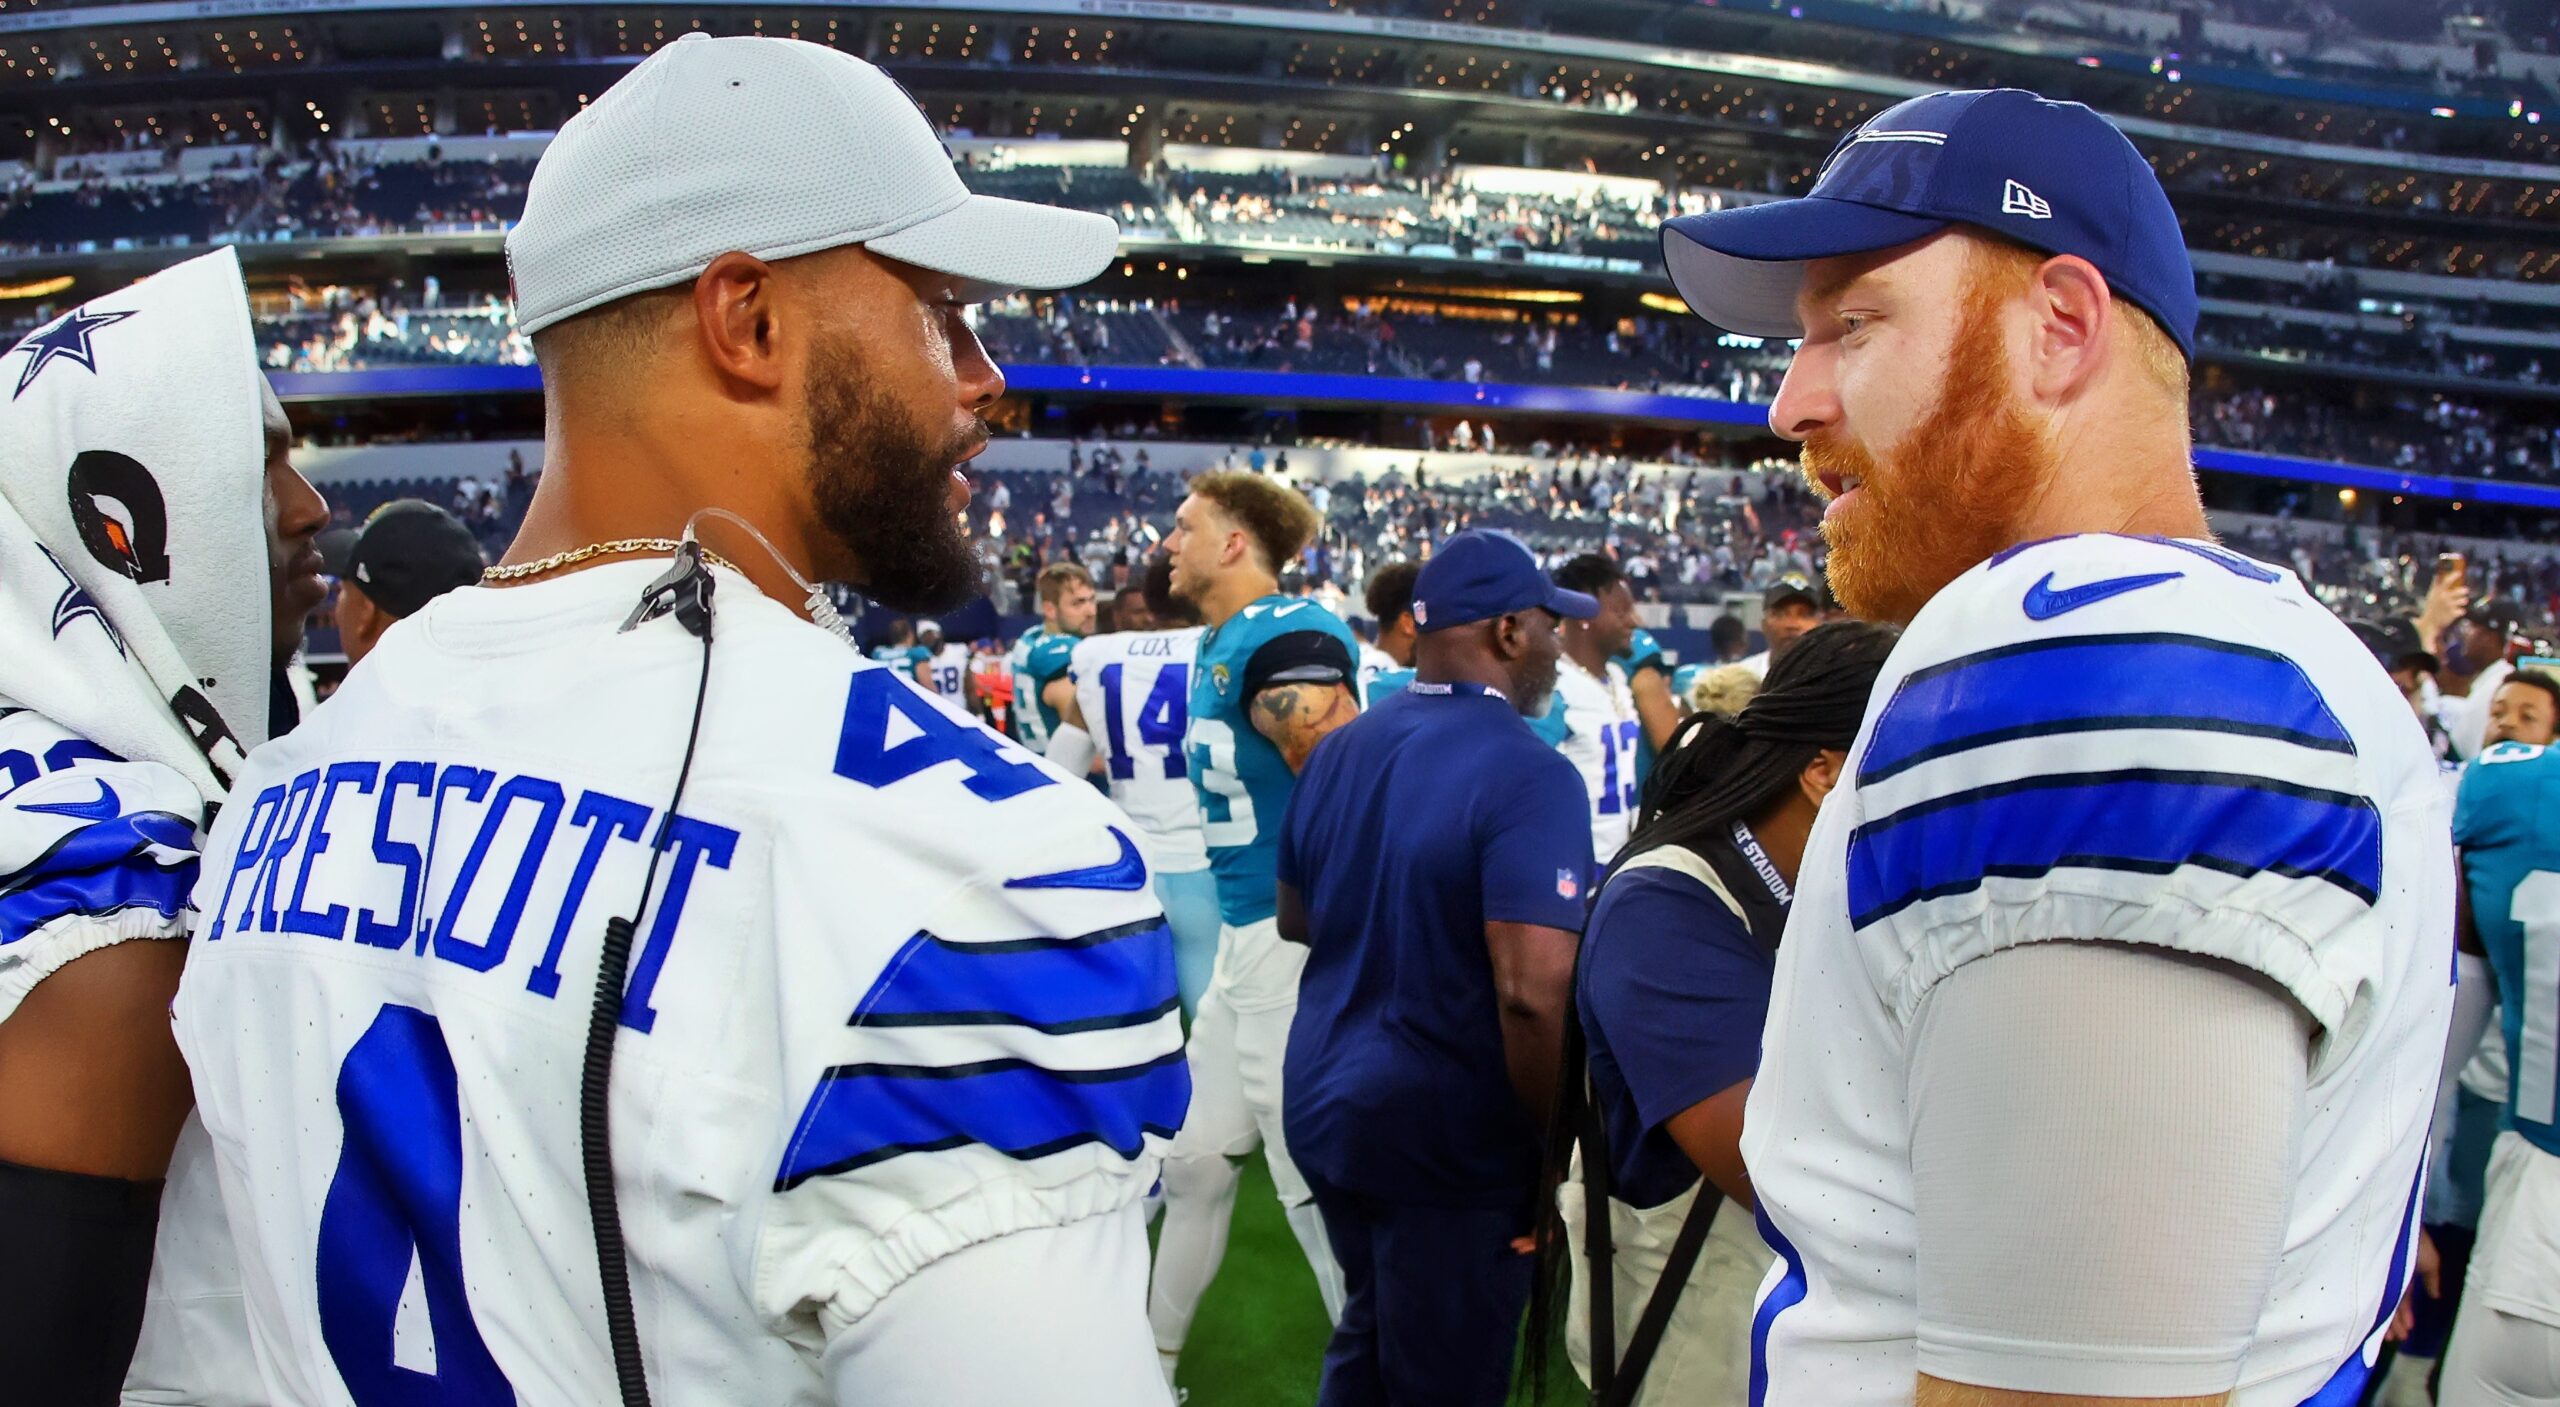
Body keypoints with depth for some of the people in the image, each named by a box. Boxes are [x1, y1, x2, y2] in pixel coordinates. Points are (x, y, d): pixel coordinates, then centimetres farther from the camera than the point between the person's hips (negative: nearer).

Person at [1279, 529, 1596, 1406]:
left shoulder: (1340, 750, 3)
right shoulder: (1527, 774, -20)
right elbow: (1531, 993, -29)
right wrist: (1554, 1140, -16)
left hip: (1327, 1106, 7)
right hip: (1450, 1141, -7)